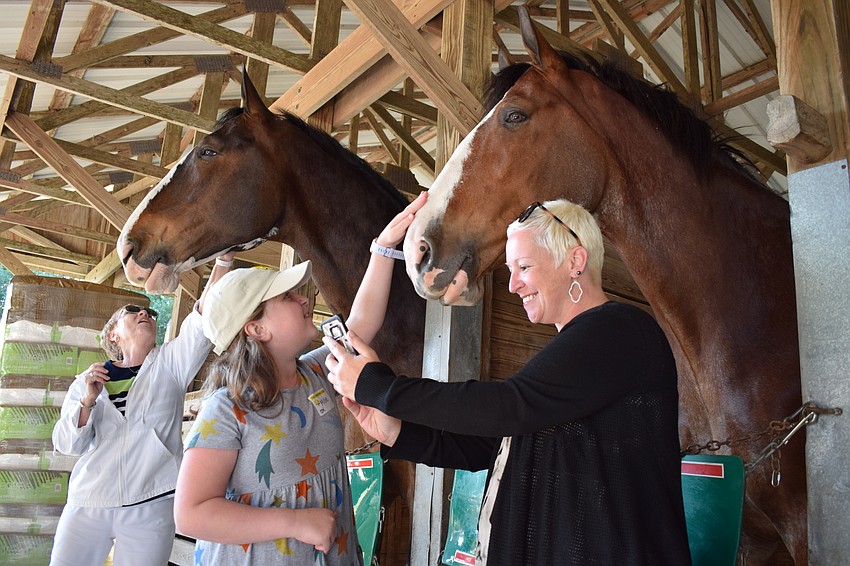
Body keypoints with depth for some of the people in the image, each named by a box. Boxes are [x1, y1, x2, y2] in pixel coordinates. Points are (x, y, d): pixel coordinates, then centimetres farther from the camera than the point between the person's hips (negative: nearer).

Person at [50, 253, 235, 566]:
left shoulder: (170, 364, 2)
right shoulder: (87, 380, 10)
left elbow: (202, 319, -14)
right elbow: (67, 444, 6)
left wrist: (223, 258, -26)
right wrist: (88, 401, -13)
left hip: (150, 507, -2)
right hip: (87, 504, 2)